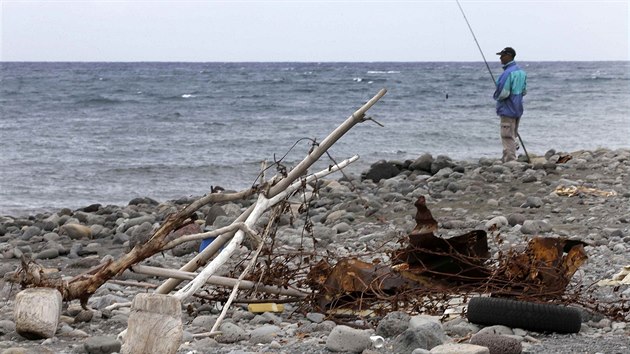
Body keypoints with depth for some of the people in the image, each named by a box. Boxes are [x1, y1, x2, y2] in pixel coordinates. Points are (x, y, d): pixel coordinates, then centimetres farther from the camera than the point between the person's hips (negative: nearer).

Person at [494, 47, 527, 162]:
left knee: (508, 138, -5)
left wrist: (496, 97, -4)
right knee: (513, 136, 17)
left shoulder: (508, 73, -21)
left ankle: (510, 160, -5)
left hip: (508, 109, -10)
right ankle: (507, 159, 25)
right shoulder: (521, 71, 9)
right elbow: (524, 91, 16)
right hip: (518, 109, 10)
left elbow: (503, 93, -24)